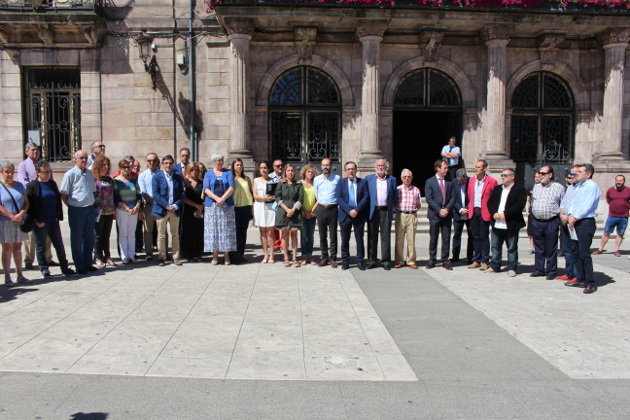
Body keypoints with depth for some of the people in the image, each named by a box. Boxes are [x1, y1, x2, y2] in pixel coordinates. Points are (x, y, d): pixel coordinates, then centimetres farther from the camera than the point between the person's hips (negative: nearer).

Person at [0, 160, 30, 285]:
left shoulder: (19, 185, 11)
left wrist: (21, 214, -10)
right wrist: (12, 217, -16)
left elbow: (26, 202, 6)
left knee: (18, 247, 9)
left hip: (19, 222, 4)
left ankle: (20, 275, 15)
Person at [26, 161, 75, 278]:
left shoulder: (52, 184, 10)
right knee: (41, 246, 7)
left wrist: (59, 216, 4)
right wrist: (36, 220, -13)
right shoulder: (32, 186, -5)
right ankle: (44, 269, 18)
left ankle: (64, 267, 14)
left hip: (53, 221, 5)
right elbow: (29, 205, -9)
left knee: (59, 244, 7)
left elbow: (58, 200, 13)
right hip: (40, 223, -4)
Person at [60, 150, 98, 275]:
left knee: (89, 238, 12)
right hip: (77, 210, -6)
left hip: (90, 209, 6)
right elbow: (63, 194, -7)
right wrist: (72, 206, -7)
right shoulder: (70, 174, -8)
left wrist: (92, 206, 11)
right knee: (77, 239, 4)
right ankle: (79, 266, 13)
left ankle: (88, 263, 23)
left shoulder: (90, 173, 10)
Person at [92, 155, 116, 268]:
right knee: (98, 235, 3)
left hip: (109, 211, 5)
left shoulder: (109, 179, 12)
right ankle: (98, 258, 10)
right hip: (98, 211, -5)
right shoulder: (93, 179, -6)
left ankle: (107, 256, 18)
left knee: (106, 235, 11)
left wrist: (114, 210, 15)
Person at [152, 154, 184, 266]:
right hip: (161, 210, -3)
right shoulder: (156, 177, 0)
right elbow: (156, 194, -7)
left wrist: (176, 205, -9)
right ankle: (162, 257, 10)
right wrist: (167, 206, -15)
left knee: (175, 235, 6)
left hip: (175, 210, 3)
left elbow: (181, 194, 8)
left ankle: (176, 257, 13)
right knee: (161, 235, 3)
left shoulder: (178, 178, 10)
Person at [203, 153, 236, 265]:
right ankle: (215, 255, 4)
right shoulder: (208, 174, 11)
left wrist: (223, 198, -17)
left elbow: (231, 188, -2)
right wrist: (217, 198, -18)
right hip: (212, 206, 0)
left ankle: (226, 255, 4)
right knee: (213, 229, -1)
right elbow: (206, 189, -2)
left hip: (227, 206, 0)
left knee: (226, 229, -1)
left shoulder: (228, 173, 10)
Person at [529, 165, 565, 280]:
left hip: (551, 222, -4)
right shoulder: (536, 187, 14)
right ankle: (539, 269, 20)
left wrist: (560, 214, -7)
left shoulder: (558, 187, 0)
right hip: (536, 222, 4)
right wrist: (532, 211, 9)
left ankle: (551, 271, 11)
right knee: (538, 248, 10)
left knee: (551, 249, 2)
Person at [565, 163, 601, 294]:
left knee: (584, 253, -10)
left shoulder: (592, 186, -10)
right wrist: (570, 215, -1)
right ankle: (580, 279, 19)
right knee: (577, 252, 11)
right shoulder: (578, 186, 17)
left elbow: (587, 206, -16)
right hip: (575, 223, 9)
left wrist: (575, 218, -13)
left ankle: (590, 283, -4)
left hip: (586, 223, -9)